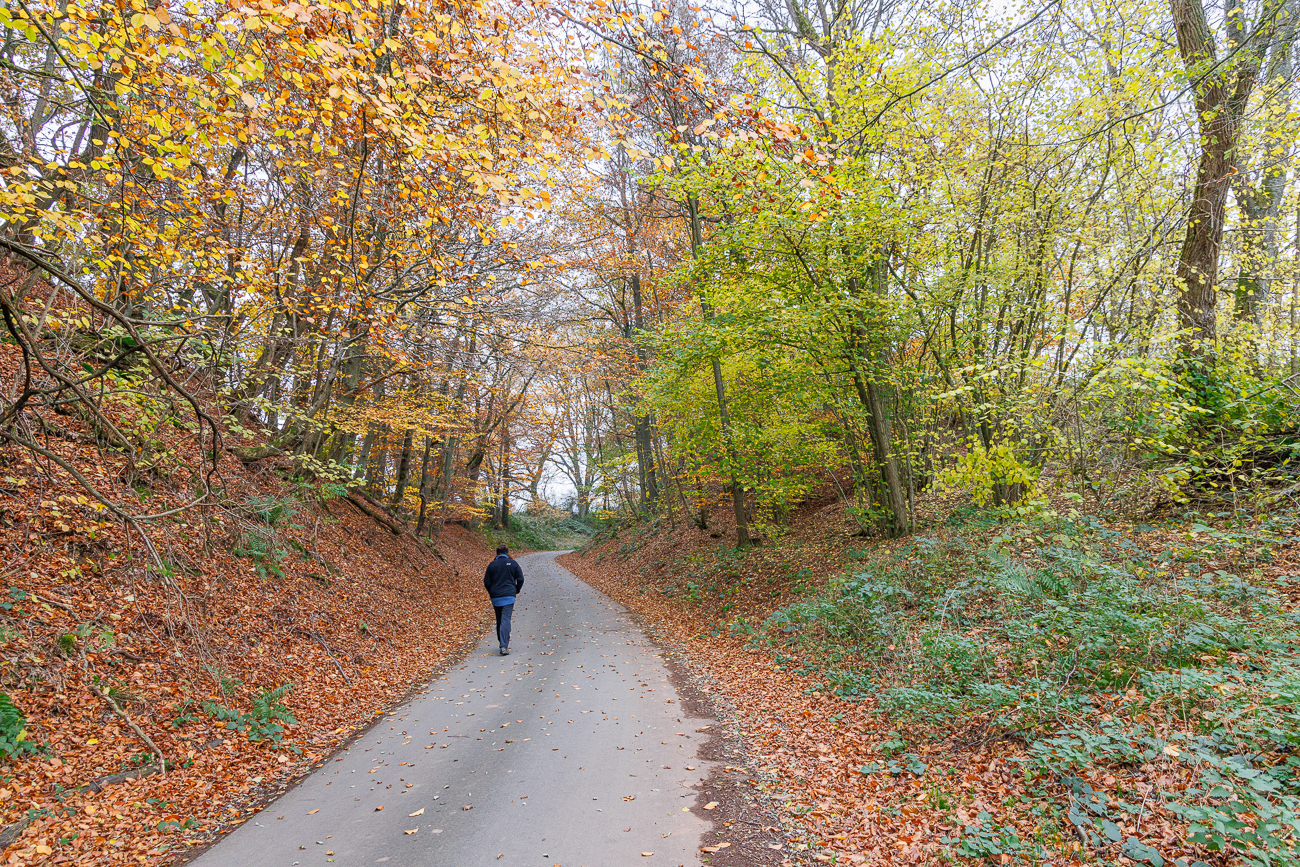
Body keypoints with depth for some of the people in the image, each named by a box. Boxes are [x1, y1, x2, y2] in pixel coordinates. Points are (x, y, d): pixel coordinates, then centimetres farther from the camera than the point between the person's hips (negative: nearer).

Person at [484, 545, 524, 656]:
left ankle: (502, 644, 24)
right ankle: (504, 646, -20)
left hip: (495, 597, 2)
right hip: (509, 596, -2)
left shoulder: (492, 565, 3)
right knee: (505, 620, -8)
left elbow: (486, 582, 3)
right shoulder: (513, 563, 0)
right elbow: (520, 579, 0)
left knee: (499, 621, 15)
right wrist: (516, 591, 15)